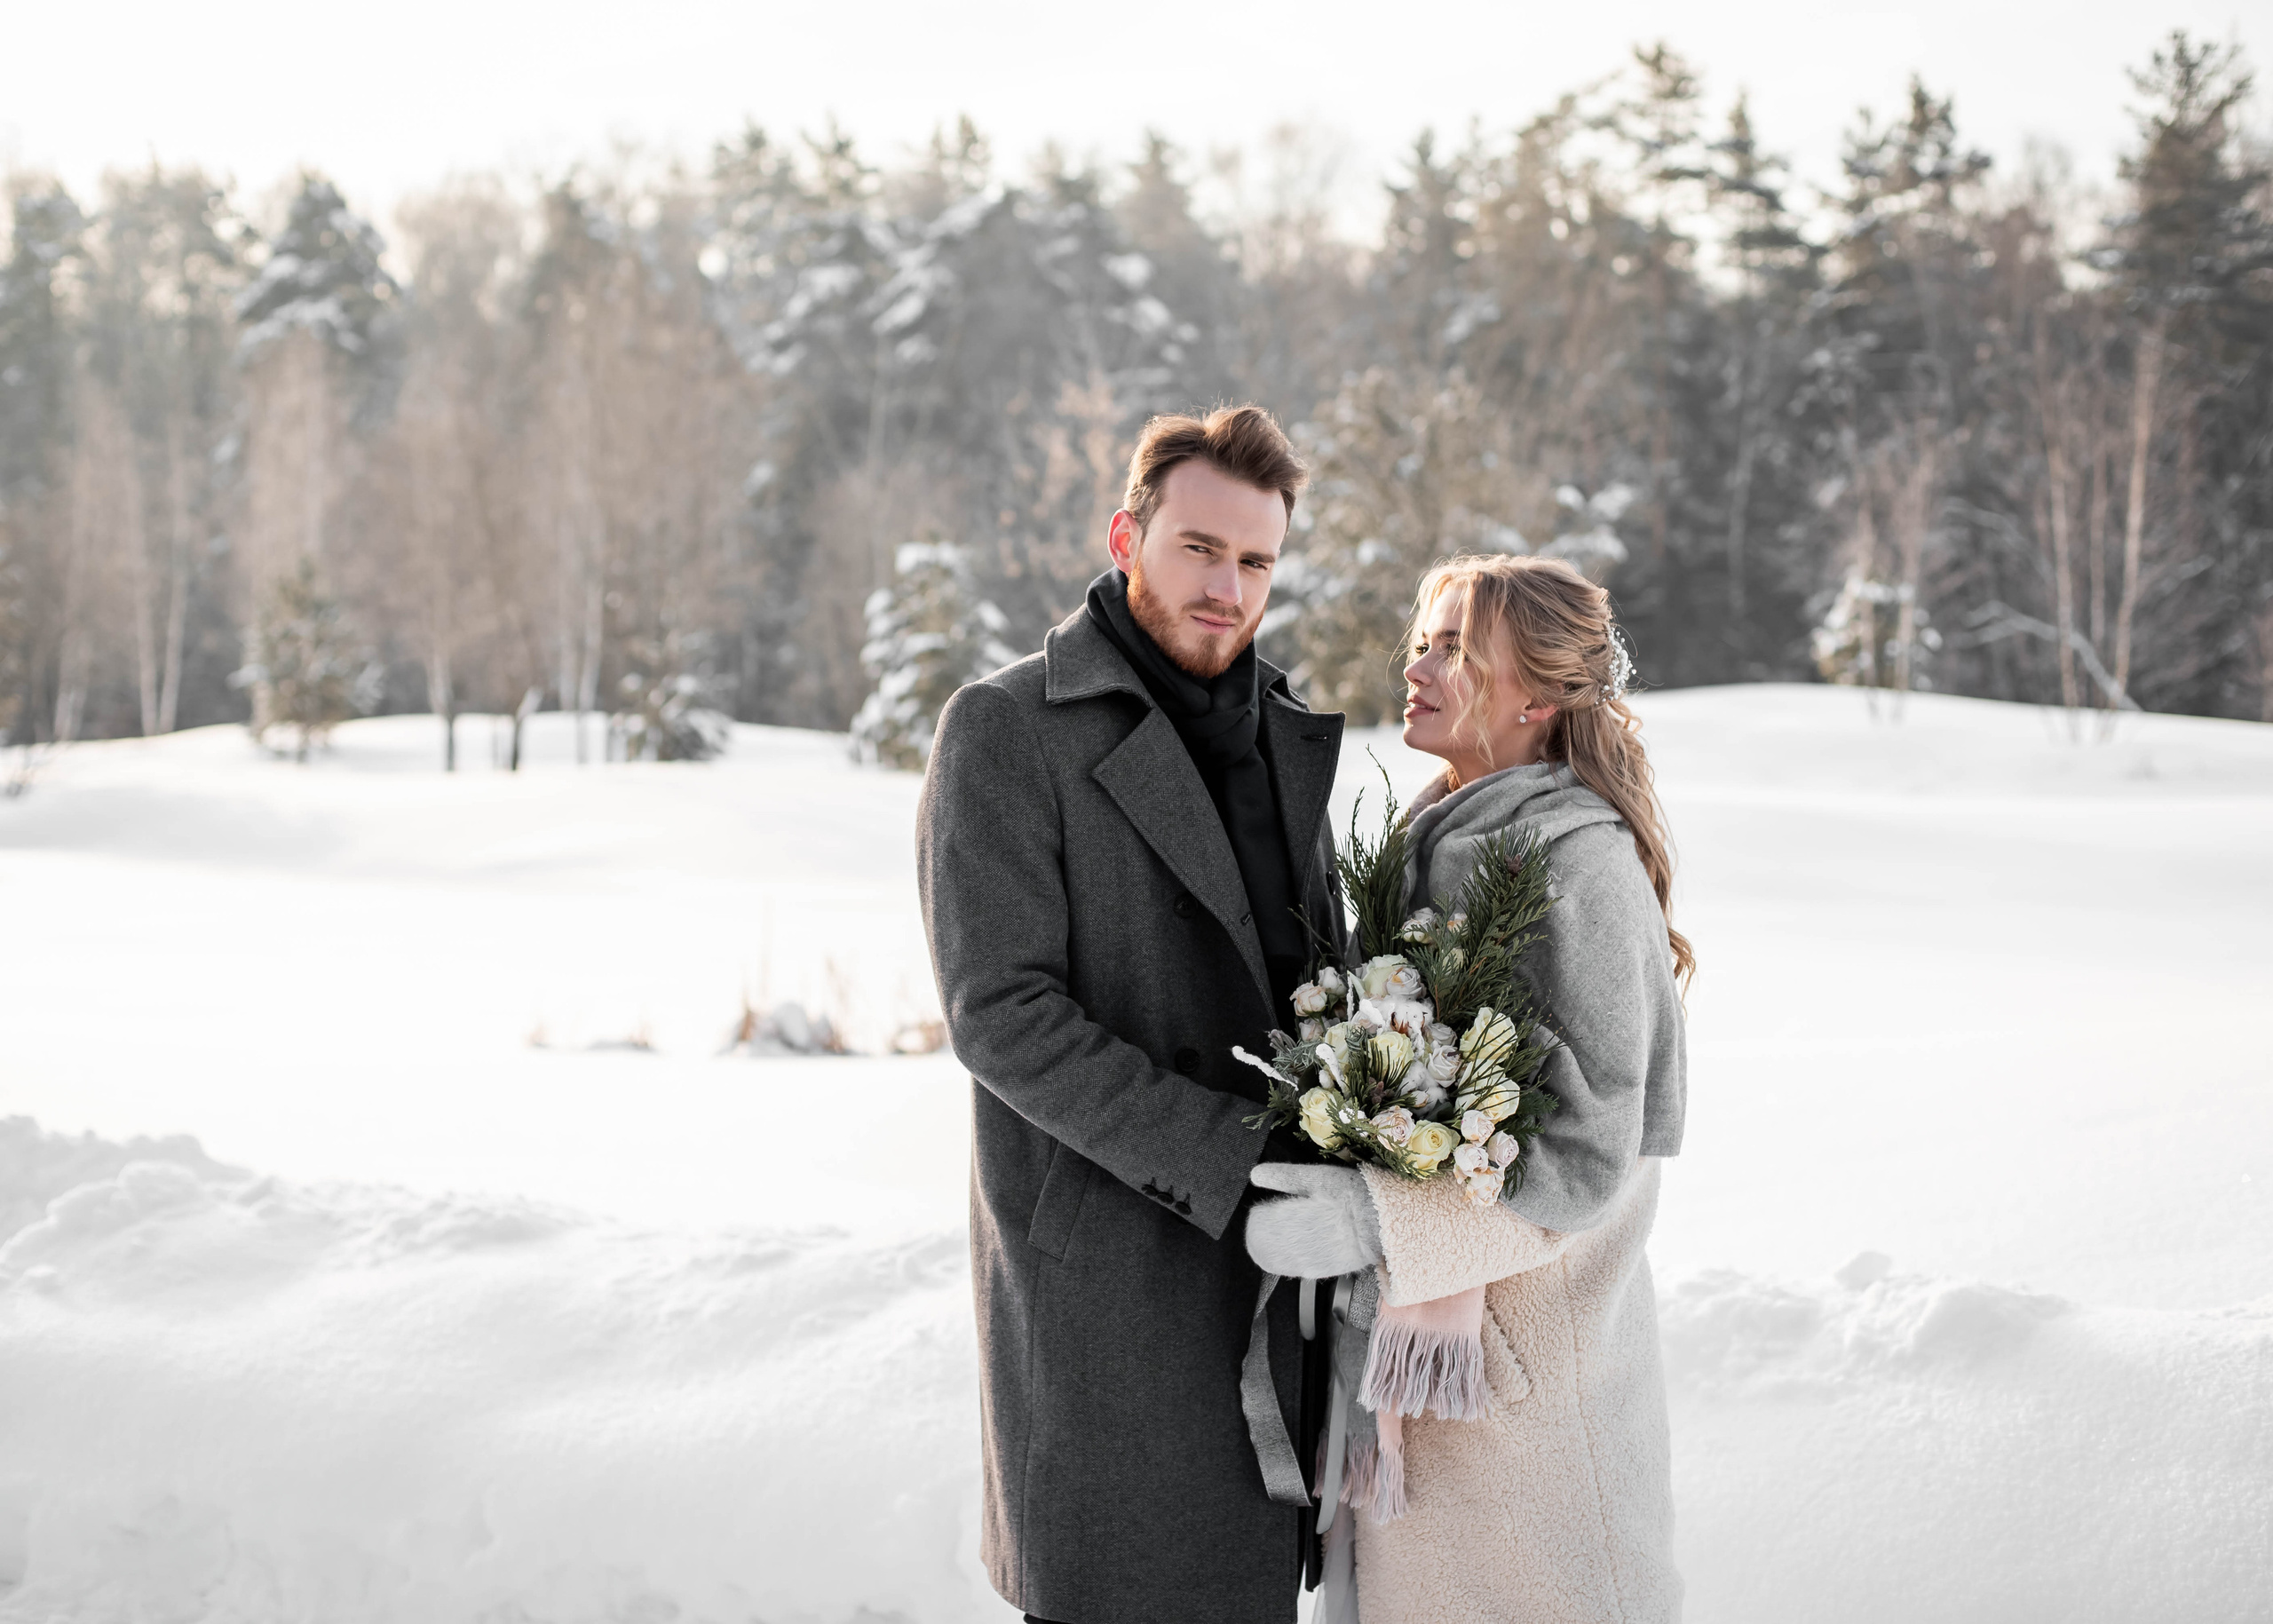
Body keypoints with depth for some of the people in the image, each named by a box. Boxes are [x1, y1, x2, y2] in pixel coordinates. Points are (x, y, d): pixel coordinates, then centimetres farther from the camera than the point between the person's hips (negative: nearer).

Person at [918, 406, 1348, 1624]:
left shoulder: (1289, 740, 14)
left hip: (1273, 1269, 6)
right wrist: (1228, 1158, -19)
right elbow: (1001, 1016, -15)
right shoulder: (1005, 729, -7)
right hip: (1106, 1272, -6)